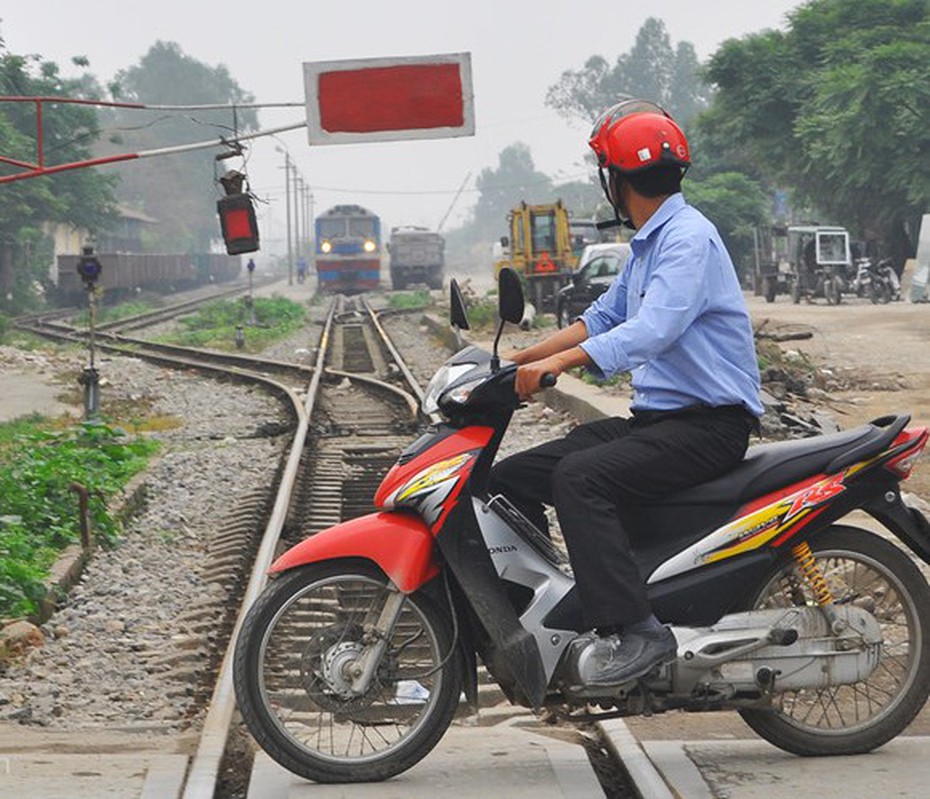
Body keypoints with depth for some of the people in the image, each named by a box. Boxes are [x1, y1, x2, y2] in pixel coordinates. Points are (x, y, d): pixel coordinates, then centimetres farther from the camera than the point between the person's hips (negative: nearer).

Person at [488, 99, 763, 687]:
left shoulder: (688, 238, -14)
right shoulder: (648, 243, 19)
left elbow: (651, 330, -29)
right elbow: (605, 317, 25)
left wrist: (556, 363, -36)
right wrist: (519, 359, 15)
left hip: (710, 423, -10)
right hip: (656, 417, 10)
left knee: (579, 477, -32)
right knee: (511, 478, 1)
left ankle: (636, 630, -32)